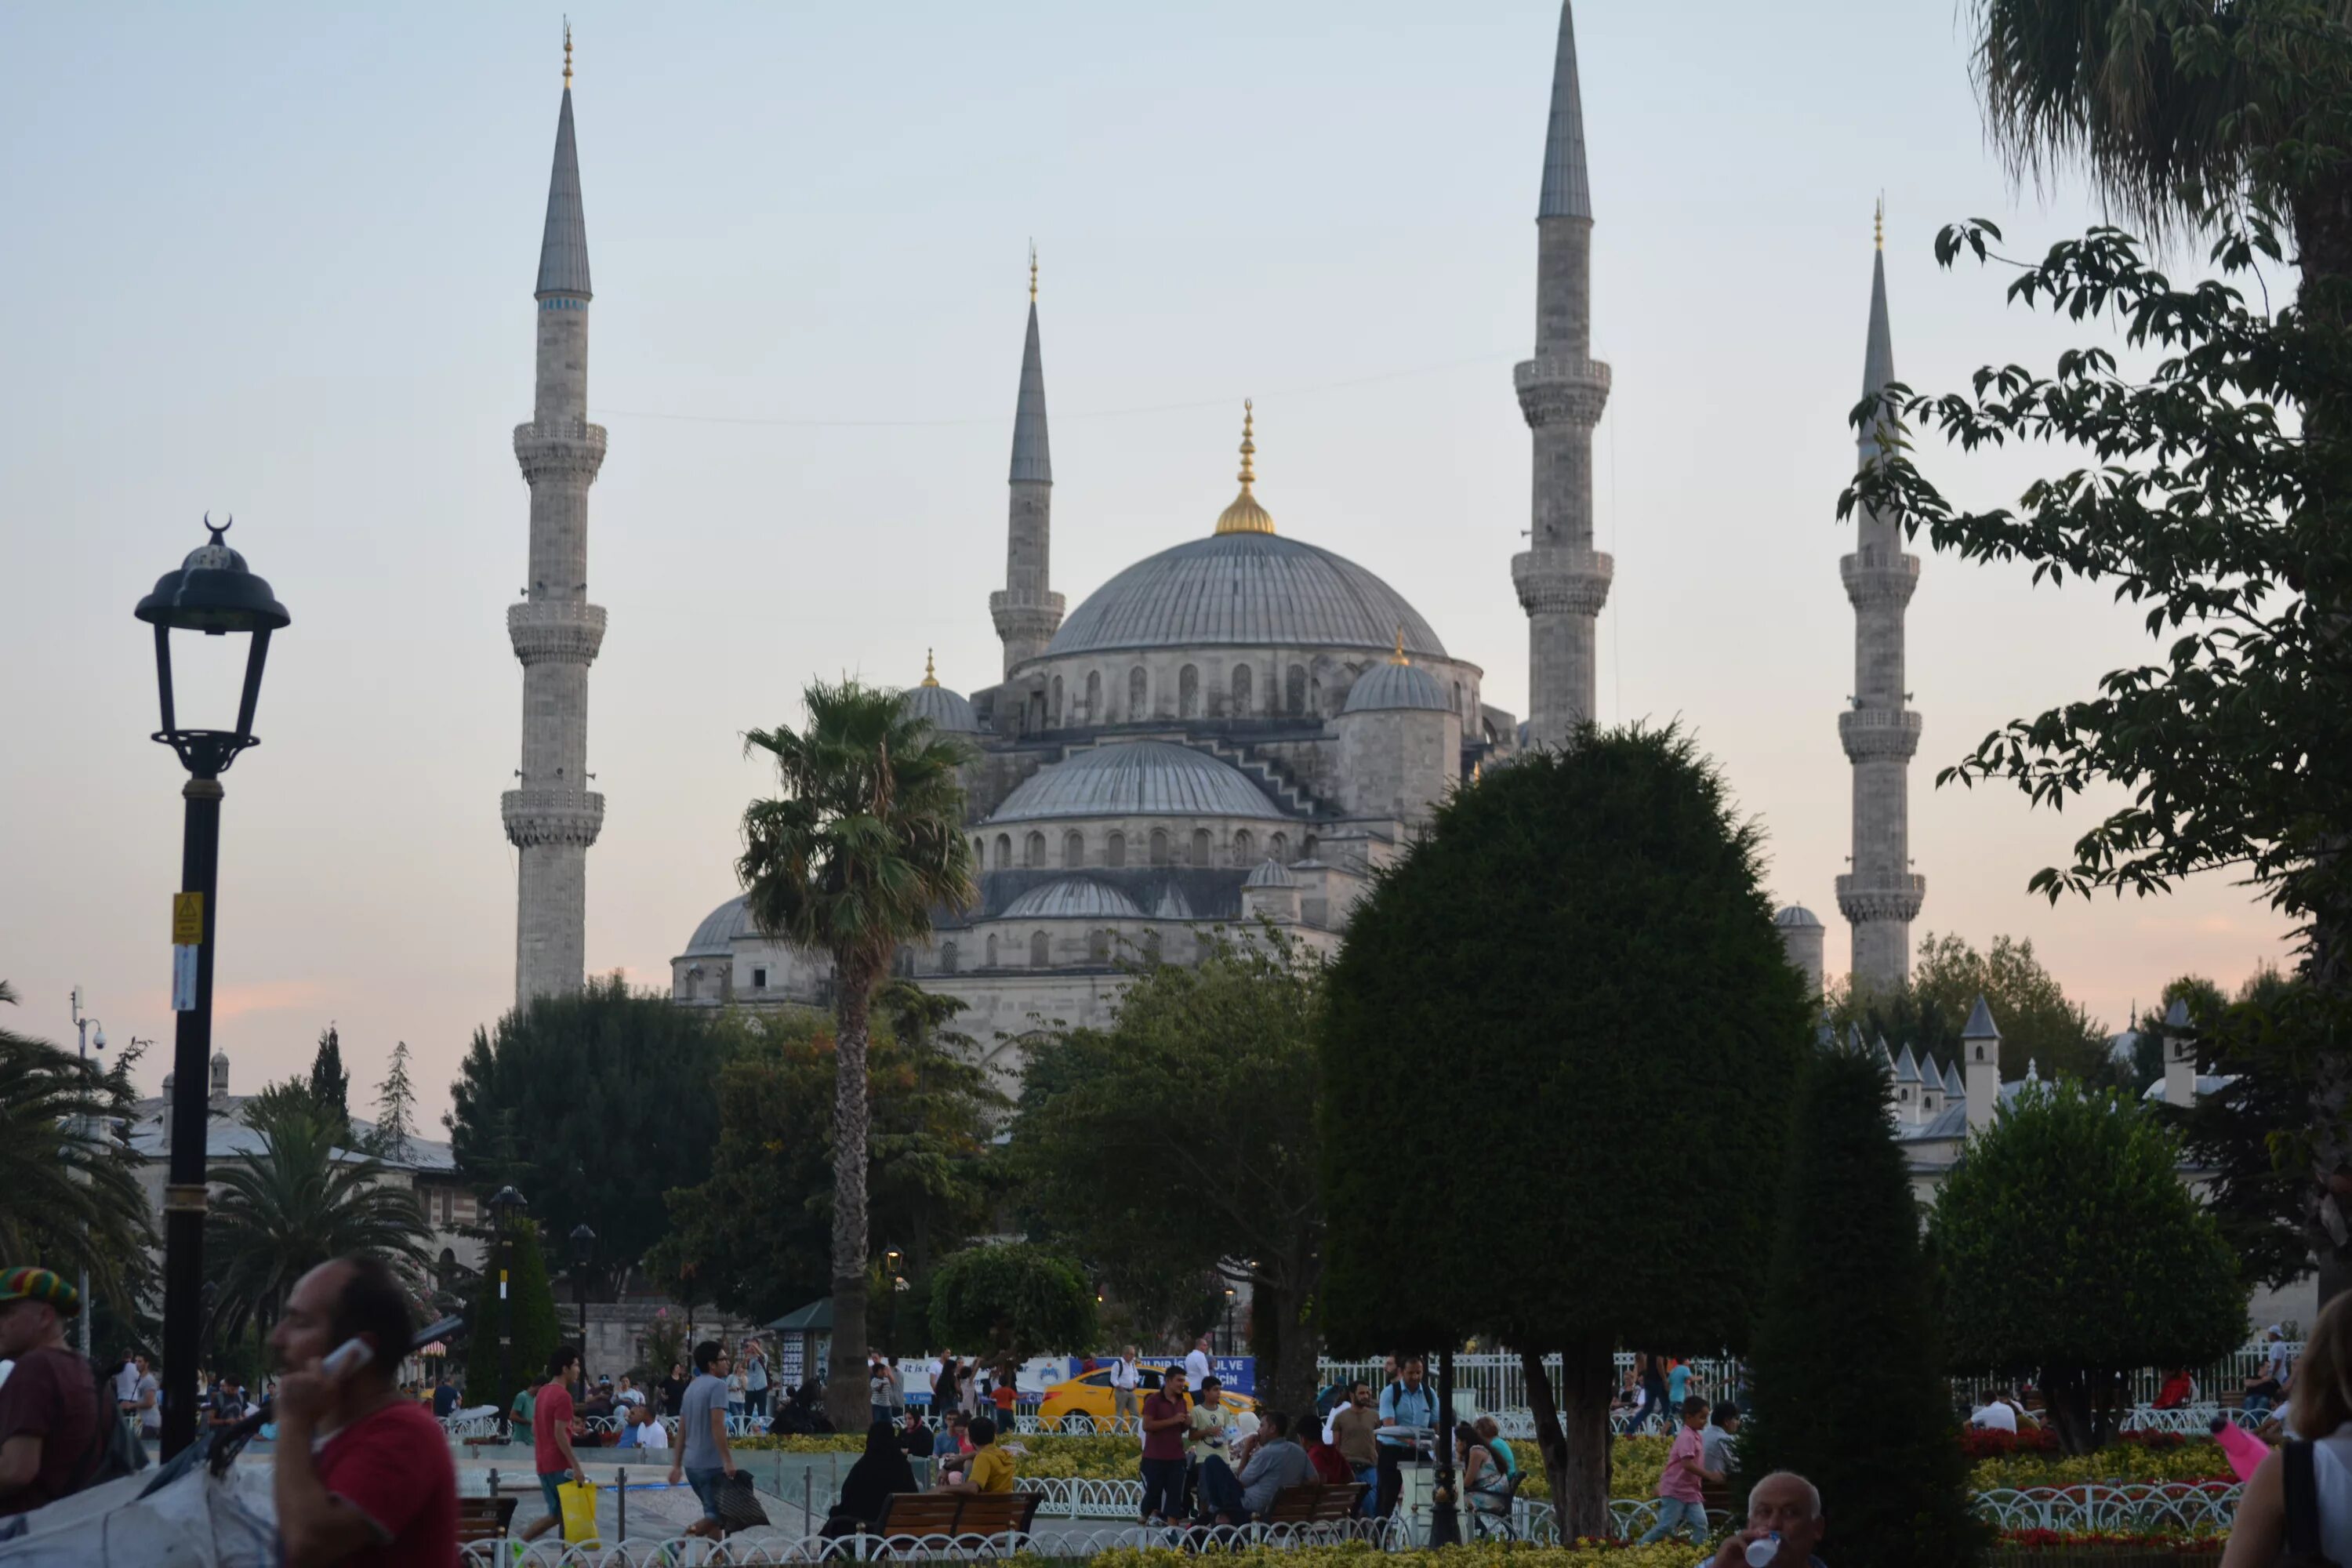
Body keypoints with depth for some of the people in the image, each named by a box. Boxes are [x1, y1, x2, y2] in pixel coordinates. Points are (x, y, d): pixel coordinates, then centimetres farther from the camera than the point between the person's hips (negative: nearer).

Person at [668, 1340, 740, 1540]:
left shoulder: (691, 1387, 15)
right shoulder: (717, 1385, -11)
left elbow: (682, 1428, 17)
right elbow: (717, 1425, -21)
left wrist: (677, 1464, 19)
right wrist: (727, 1459, -22)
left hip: (692, 1463, 9)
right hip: (712, 1463, -9)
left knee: (713, 1514, 15)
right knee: (715, 1516, -6)